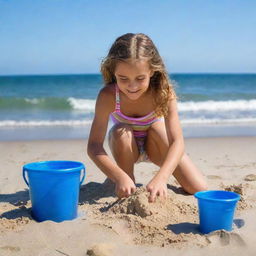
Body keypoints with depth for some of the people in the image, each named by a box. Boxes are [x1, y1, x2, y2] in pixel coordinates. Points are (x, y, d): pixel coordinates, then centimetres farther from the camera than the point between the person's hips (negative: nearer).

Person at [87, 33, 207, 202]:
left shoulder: (164, 92, -33)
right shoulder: (108, 96, -33)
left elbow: (177, 141, -40)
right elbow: (94, 145, -36)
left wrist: (161, 177, -57)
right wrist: (120, 177, -52)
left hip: (156, 146, 0)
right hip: (126, 148, 0)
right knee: (121, 131, -35)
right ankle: (128, 188, -15)